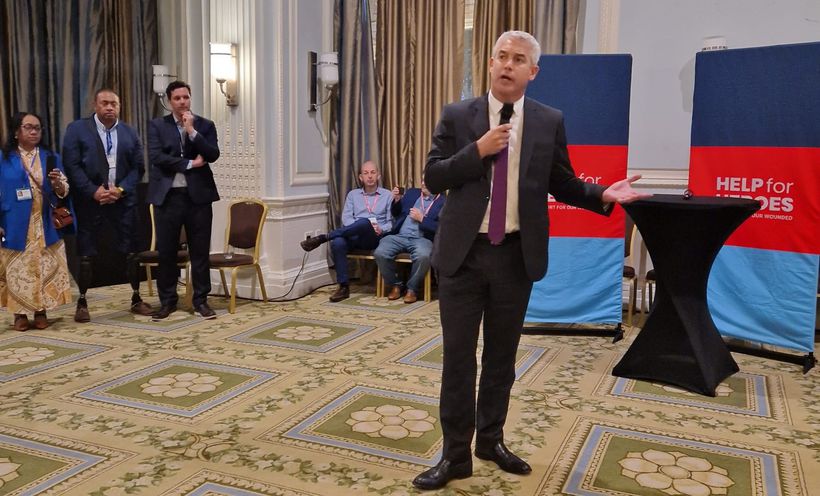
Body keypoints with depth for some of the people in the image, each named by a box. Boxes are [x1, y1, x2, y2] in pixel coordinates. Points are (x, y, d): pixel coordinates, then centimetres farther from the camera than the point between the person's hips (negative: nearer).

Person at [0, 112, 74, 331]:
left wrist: (58, 185, -15)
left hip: (45, 225, 2)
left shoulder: (51, 157, 10)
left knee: (45, 267, 2)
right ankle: (19, 313, 8)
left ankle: (41, 311, 10)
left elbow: (64, 190, 8)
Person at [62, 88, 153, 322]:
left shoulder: (130, 133, 9)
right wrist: (94, 191, -14)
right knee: (86, 253, 2)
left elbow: (138, 167, 6)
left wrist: (121, 190, -9)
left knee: (131, 250, 5)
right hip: (89, 199, -2)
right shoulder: (76, 129, 0)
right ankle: (82, 302, 13)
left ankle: (136, 298, 16)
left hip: (123, 199, 2)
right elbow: (71, 165, -6)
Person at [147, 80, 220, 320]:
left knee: (200, 251, 4)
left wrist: (192, 131, -12)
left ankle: (201, 300, 14)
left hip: (198, 195, 0)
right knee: (166, 252, 4)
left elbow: (213, 155, -7)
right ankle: (167, 301, 16)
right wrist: (190, 163, -10)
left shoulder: (205, 125, 7)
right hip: (168, 195, 0)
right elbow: (156, 156, -8)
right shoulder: (157, 125, 6)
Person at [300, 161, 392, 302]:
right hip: (353, 236, 2)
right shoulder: (353, 194, 21)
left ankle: (323, 238, -29)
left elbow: (391, 222, 7)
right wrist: (359, 228, -12)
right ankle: (344, 287, -25)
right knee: (337, 243, -34)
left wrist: (381, 229, -15)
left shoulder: (387, 195, 15)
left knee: (364, 222, -39)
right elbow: (346, 218, 8)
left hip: (375, 238, -2)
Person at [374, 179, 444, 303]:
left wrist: (421, 218, -9)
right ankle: (395, 285, -1)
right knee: (380, 253, -25)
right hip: (399, 236, 4)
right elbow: (396, 214, 24)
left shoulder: (444, 202, 4)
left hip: (421, 239, -3)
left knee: (423, 256, -37)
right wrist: (396, 200, 5)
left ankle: (412, 288, -11)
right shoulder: (412, 192, 19)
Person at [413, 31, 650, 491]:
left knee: (502, 354, 14)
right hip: (464, 252, -1)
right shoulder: (457, 116, 0)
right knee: (458, 355, 4)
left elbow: (562, 184, 6)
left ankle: (491, 439, 33)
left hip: (517, 254, 1)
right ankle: (456, 454, 18)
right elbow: (434, 177, -3)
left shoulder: (550, 121, 3)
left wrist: (603, 195, -11)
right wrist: (478, 151, -16)